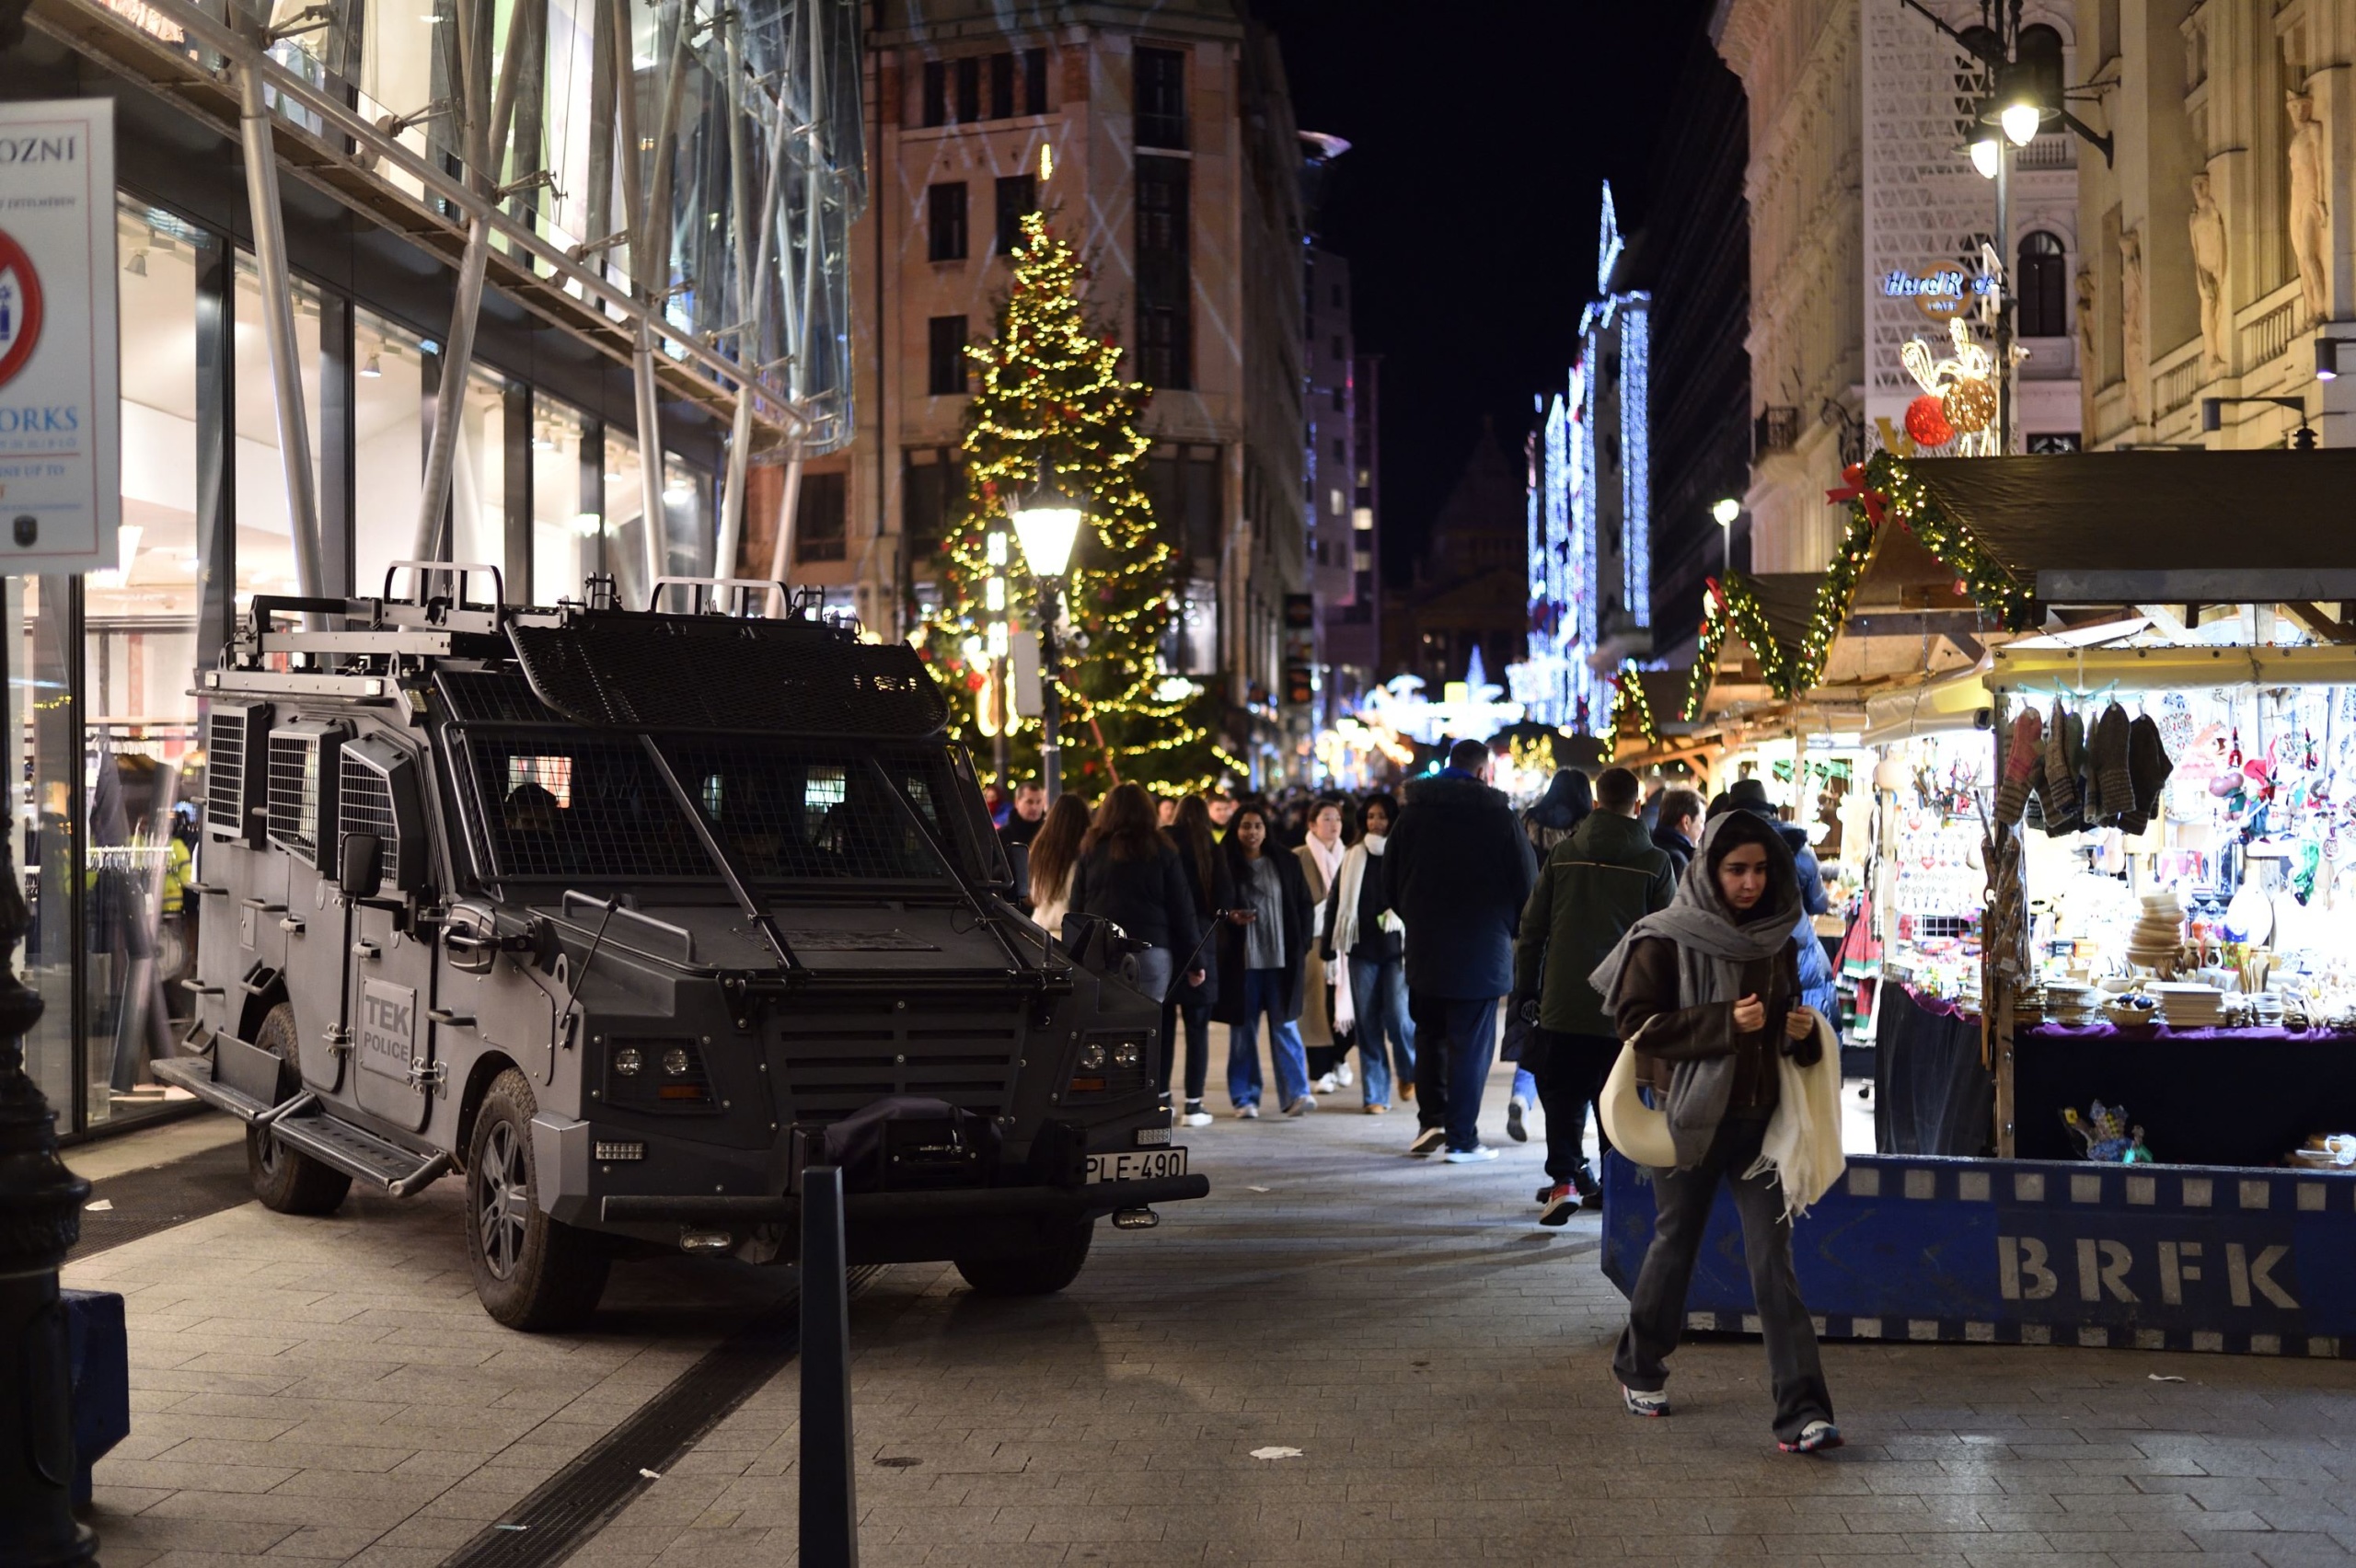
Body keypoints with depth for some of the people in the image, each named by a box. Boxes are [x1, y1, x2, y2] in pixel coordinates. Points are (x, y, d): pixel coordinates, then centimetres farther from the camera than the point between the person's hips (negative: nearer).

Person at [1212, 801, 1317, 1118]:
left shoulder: (1286, 864, 7)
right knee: (1242, 1029, 4)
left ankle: (1296, 1093, 0)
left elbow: (1303, 906, 10)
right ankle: (1245, 1099, 9)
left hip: (1281, 960, 1)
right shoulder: (1224, 865, 0)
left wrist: (1302, 948, 4)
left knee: (1284, 1025, -1)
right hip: (1240, 959, -1)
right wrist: (1229, 917, -16)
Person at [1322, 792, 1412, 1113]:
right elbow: (1335, 903, 10)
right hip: (1361, 950, 3)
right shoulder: (1353, 859, 9)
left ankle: (1409, 1072, 17)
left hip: (1397, 950, -2)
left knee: (1398, 1016, -12)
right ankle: (1376, 1095, 8)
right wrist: (1328, 948, 4)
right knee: (1368, 1024, 1)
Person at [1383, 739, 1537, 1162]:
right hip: (1483, 949, -3)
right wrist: (1509, 929, 13)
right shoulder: (1500, 816, -7)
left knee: (1429, 1035, 16)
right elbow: (1527, 885, -4)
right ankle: (1462, 1138, 3)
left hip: (1424, 948, 3)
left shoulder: (1414, 813, 4)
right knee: (1470, 1044, 2)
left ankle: (1431, 1119, 3)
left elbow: (1390, 884, 8)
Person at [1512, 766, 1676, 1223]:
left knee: (1562, 1097, 7)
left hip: (1563, 1004, 1)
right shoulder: (1655, 863, -1)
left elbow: (1532, 928, 6)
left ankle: (1564, 1179, -6)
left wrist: (1526, 992, 12)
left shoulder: (1563, 854, 4)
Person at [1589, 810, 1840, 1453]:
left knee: (1774, 1261, -5)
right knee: (1675, 1244, 12)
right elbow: (1636, 1021, -15)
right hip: (1690, 1116, -3)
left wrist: (1804, 1032, -1)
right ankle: (1640, 1365, 37)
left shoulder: (1775, 941, 9)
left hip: (1759, 1119, 3)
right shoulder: (1666, 940, -7)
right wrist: (1725, 1021, -22)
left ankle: (1801, 1413, -9)